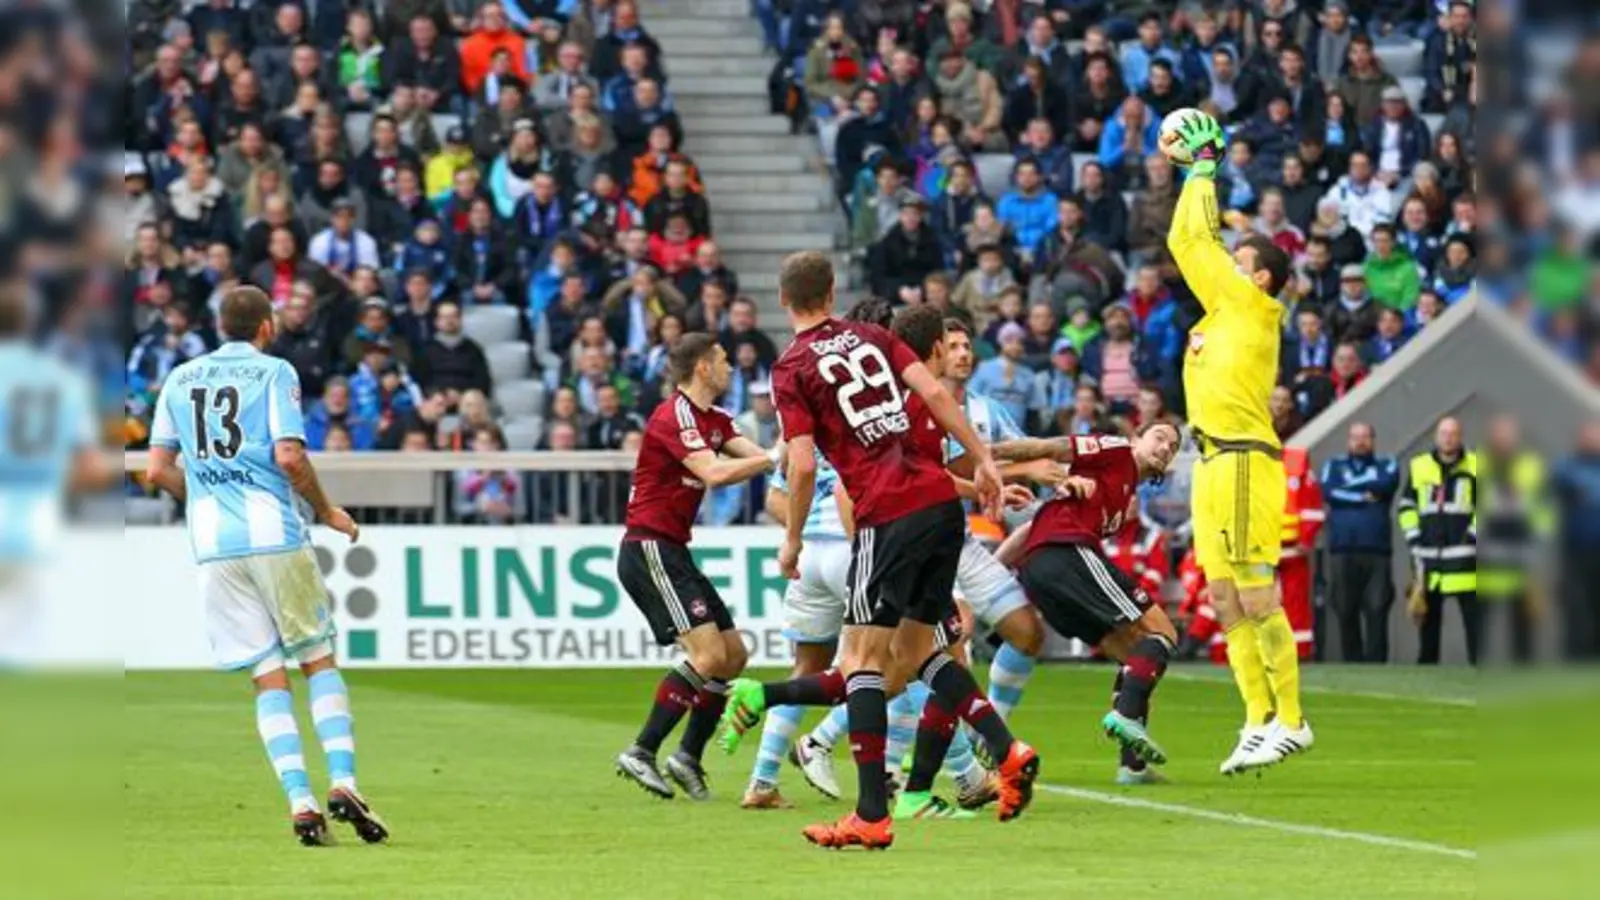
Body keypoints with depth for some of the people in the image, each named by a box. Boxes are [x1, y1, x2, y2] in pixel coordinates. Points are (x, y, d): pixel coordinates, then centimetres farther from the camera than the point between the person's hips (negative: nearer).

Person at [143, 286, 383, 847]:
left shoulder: (181, 379, 14)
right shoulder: (274, 372, 1)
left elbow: (158, 470, 13)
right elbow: (289, 457, -10)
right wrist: (327, 512, 4)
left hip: (212, 544, 3)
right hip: (275, 532, -3)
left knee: (268, 677, 3)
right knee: (319, 660, 7)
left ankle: (300, 801, -8)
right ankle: (342, 784, -6)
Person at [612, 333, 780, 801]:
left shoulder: (713, 420, 15)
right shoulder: (675, 416, -15)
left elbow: (755, 454, 2)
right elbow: (714, 473, -27)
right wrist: (776, 459, -24)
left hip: (671, 552, 10)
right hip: (649, 549, -10)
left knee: (733, 655, 9)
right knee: (708, 653, -18)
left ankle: (689, 757, 13)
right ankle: (641, 752, -16)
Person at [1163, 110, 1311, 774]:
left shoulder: (1252, 307, -4)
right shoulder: (1225, 311, 17)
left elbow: (1195, 241, -4)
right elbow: (1190, 244, 23)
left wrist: (1204, 167, 7)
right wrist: (1196, 171, 24)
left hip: (1245, 463, -9)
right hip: (1215, 466, 9)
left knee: (1256, 598, -9)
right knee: (1226, 603, 7)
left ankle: (1290, 722, -6)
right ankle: (1259, 720, 9)